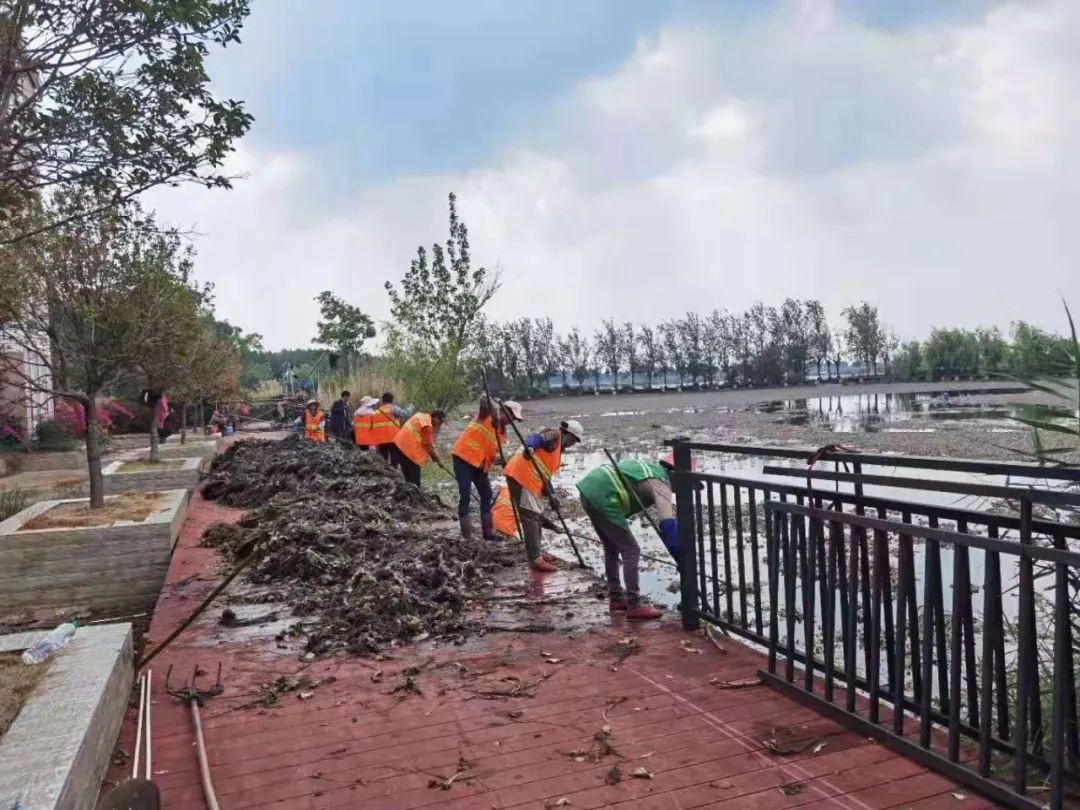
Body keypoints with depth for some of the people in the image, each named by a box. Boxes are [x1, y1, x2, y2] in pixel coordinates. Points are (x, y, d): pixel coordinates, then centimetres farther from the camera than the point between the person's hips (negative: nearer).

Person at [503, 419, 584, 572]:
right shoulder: (554, 435, -4)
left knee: (538, 515, 17)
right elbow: (534, 438, -22)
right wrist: (528, 447, -43)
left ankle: (536, 552, 28)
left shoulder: (558, 448, 24)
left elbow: (545, 472, 21)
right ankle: (535, 559, -7)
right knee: (530, 517, -9)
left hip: (530, 479, 11)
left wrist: (551, 494, 12)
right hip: (521, 475, -11)